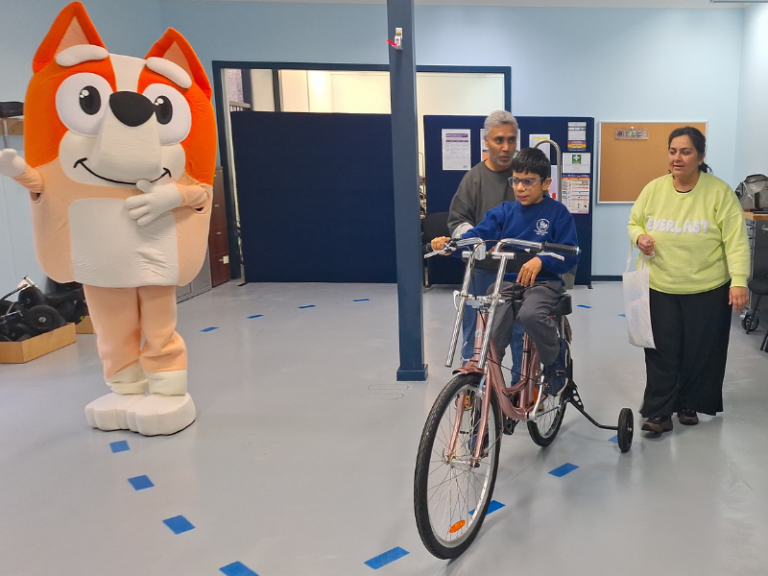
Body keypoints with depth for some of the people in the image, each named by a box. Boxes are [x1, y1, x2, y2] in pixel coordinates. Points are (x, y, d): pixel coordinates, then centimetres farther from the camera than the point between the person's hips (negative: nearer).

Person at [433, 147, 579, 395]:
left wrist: (541, 261, -27)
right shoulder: (504, 211, 7)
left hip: (543, 281, -3)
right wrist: (450, 244, -26)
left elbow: (570, 255, -7)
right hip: (507, 281, 3)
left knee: (530, 314, -34)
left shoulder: (558, 212, -2)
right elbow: (478, 235, -5)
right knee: (490, 336, -16)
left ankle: (556, 357, -3)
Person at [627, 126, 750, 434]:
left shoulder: (720, 192, -9)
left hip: (708, 290, -2)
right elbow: (634, 223, 12)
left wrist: (739, 281, -19)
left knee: (700, 353, 10)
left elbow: (736, 241, -11)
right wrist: (639, 237, -11)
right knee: (662, 353, 3)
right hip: (660, 288, 2)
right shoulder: (653, 189, 0)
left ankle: (689, 405, 28)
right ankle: (659, 413, 9)